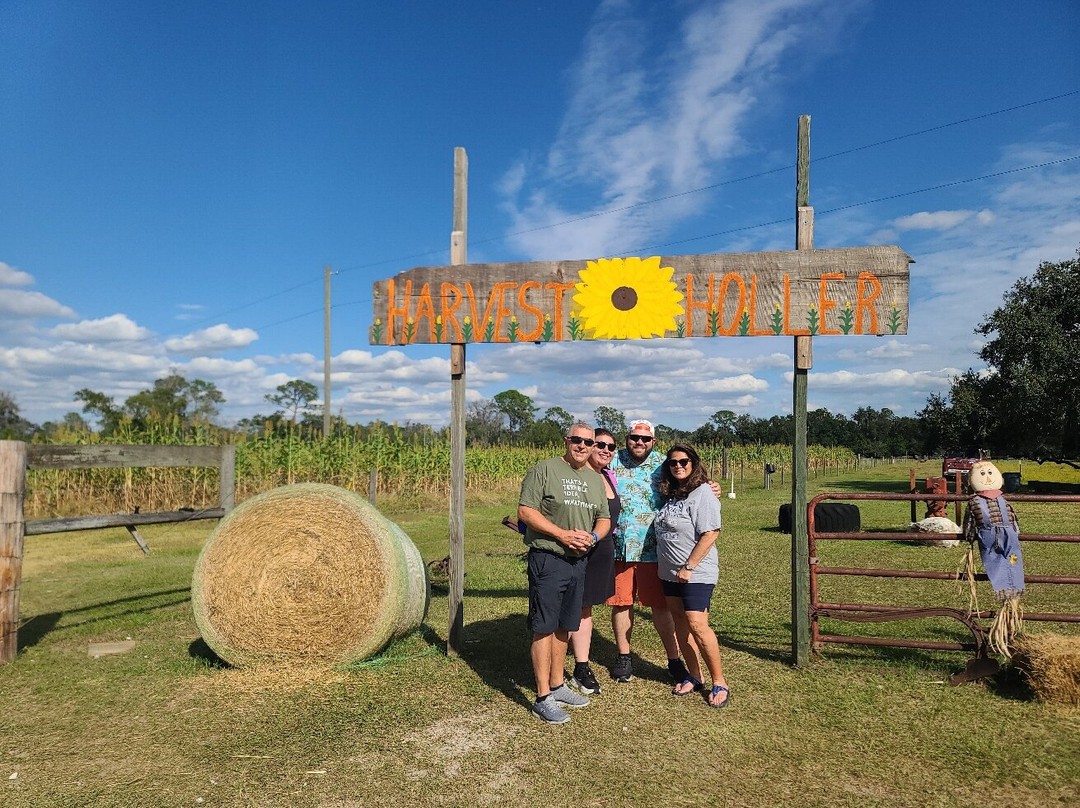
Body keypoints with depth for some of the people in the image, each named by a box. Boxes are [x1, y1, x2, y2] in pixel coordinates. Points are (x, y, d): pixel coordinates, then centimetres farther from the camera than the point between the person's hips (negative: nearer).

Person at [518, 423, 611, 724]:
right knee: (544, 628, -3)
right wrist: (563, 534, -18)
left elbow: (604, 518, 18)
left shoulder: (595, 479, 14)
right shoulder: (544, 469, -7)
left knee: (564, 627, 16)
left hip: (579, 561, 7)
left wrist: (592, 536, -5)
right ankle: (543, 699, 5)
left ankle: (557, 686, 30)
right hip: (548, 560, -7)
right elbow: (525, 510, -13)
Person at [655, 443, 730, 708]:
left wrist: (688, 567, -18)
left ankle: (719, 683, 0)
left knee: (697, 625, -13)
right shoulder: (671, 494, 12)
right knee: (681, 625, 11)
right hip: (671, 573, 8)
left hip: (695, 573, -8)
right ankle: (694, 676, 24)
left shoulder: (702, 493, -13)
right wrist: (674, 569, 11)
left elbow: (710, 534, -19)